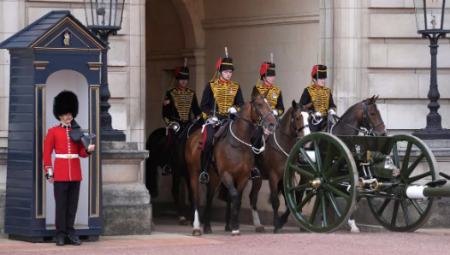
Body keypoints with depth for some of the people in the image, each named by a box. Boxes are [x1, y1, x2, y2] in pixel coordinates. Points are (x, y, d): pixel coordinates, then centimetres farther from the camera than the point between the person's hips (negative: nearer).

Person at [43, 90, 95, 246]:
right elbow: (47, 153, -1)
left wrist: (88, 150, -11)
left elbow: (81, 152, 12)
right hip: (60, 173, -4)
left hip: (75, 173, 4)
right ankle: (61, 234, -1)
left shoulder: (77, 131, 13)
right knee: (61, 204, -4)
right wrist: (49, 172, -8)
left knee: (73, 204, 4)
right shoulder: (53, 132, 2)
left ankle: (70, 233, 9)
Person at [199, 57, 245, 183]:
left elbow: (241, 103, 12)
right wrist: (210, 117, -11)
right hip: (214, 119, -3)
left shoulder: (236, 87, 13)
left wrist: (235, 108, -10)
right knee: (208, 140, -26)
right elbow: (204, 105, 4)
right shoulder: (211, 85, 4)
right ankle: (204, 171, -17)